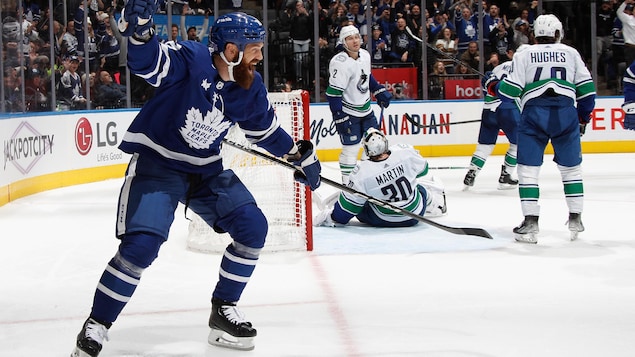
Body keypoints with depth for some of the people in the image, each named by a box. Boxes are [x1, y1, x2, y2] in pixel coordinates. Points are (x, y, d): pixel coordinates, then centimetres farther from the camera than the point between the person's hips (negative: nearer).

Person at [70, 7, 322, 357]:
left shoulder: (250, 88, -2)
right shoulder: (191, 60, -22)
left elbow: (266, 129, 16)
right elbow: (146, 61, -39)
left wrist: (300, 156, 19)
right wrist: (138, 26, -57)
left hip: (207, 169, 7)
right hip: (156, 162, -7)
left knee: (252, 227, -3)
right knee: (141, 244, -21)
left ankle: (223, 312, 13)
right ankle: (95, 327, -5)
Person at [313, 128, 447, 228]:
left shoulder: (362, 172, -25)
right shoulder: (405, 153, -20)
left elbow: (350, 206, -18)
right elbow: (422, 169, 2)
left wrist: (332, 218, -3)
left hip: (383, 221, -3)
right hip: (415, 215, 4)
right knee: (420, 188, 37)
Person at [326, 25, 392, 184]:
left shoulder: (365, 55, 0)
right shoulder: (340, 63, -24)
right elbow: (333, 93, -23)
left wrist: (380, 91, 17)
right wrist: (339, 117, -24)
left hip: (365, 109, 8)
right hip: (348, 111, -8)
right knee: (351, 148, -6)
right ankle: (348, 182, 6)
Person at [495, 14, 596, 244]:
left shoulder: (524, 55, 11)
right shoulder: (571, 53, 16)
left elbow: (511, 90, 3)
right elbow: (586, 87, 12)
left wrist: (494, 87, 23)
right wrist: (583, 116, 24)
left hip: (534, 113, -2)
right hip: (566, 112, 2)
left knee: (528, 169, 2)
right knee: (571, 167, 16)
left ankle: (530, 223, -6)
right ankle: (575, 220, 18)